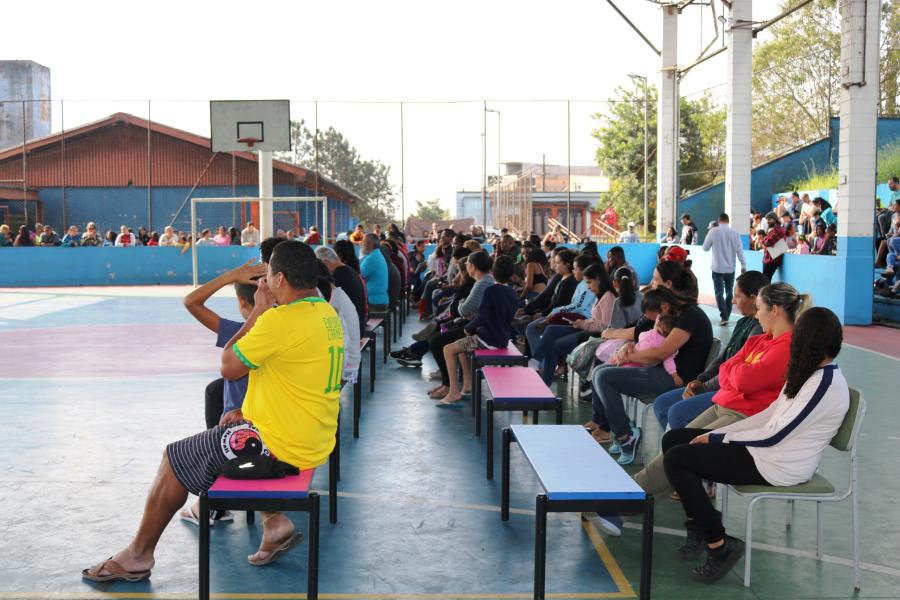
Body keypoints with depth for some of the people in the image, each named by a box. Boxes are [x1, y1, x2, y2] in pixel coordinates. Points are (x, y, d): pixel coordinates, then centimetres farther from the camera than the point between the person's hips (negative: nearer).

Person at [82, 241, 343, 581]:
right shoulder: (328, 314, 6)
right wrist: (250, 412, 11)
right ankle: (274, 521, 19)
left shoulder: (281, 320, -23)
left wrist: (258, 313, -5)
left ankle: (137, 556, 21)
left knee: (175, 460, 6)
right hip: (316, 442, 9)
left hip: (283, 446, -9)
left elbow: (229, 367, -13)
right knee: (232, 428, 30)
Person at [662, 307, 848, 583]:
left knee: (676, 459, -19)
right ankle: (700, 525, 10)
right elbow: (770, 415, 11)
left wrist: (717, 438, -12)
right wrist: (716, 434, 3)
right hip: (766, 448, 10)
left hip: (778, 467, -10)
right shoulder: (811, 374, 9)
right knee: (674, 439, 5)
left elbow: (774, 436, -22)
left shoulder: (826, 385, -21)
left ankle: (719, 546, -8)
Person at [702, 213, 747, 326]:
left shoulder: (713, 231, -6)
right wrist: (743, 265, 1)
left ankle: (724, 317, -13)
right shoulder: (735, 233, -2)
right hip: (730, 268, 2)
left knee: (719, 293, -1)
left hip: (718, 268, -2)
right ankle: (727, 316, 21)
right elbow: (739, 250, -3)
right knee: (729, 292, 15)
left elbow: (705, 248, 2)